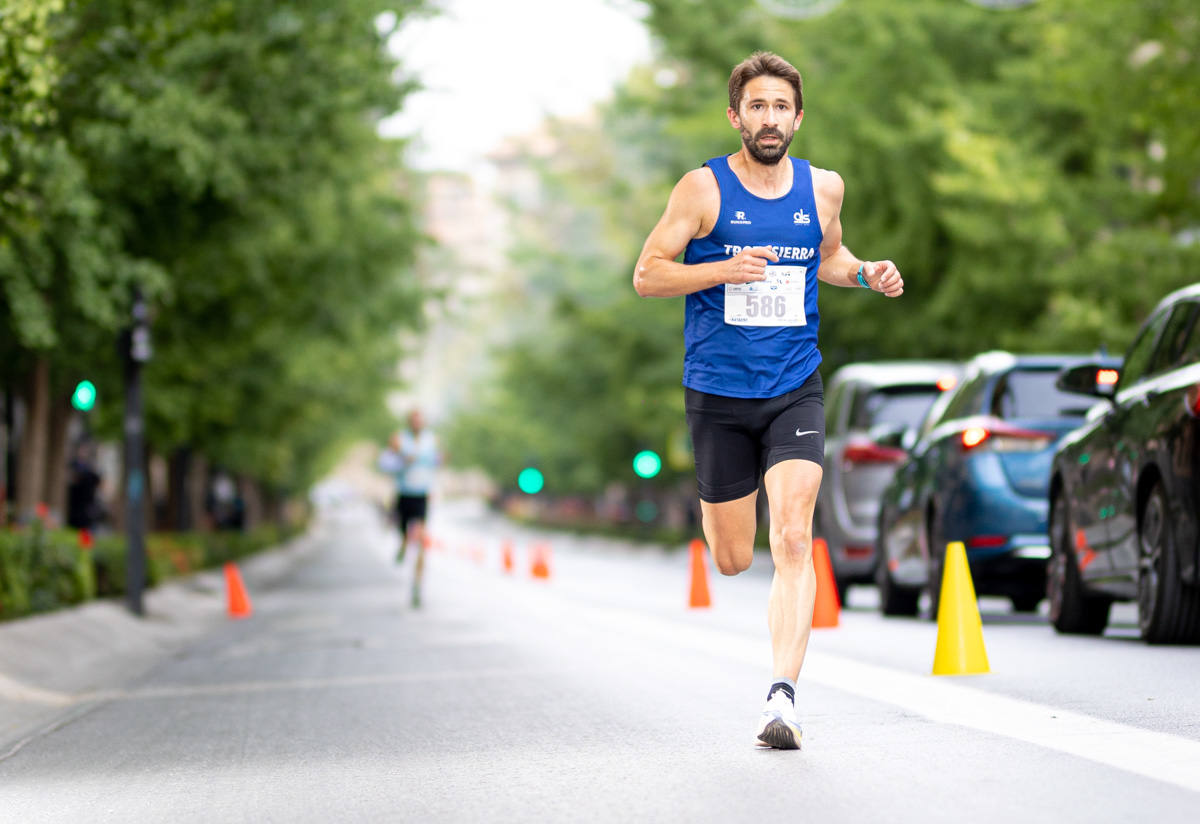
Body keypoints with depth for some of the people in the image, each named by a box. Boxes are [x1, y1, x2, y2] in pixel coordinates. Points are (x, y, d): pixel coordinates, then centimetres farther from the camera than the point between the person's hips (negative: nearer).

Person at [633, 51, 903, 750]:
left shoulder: (823, 188, 5)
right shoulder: (704, 188, -5)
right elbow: (647, 274, -4)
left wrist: (866, 273, 3)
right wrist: (726, 269, -19)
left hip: (796, 391, 1)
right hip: (719, 395, -1)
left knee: (794, 540, -17)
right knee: (733, 561, 8)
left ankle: (784, 695, -20)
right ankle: (714, 501, 47)